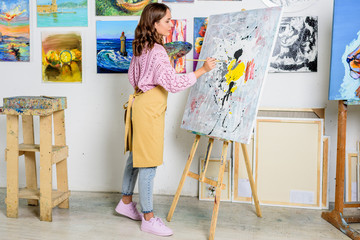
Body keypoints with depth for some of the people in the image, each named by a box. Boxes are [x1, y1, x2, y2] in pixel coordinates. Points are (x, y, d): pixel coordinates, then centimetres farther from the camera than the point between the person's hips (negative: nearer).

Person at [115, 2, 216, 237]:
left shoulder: (141, 48, 9)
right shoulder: (157, 52, -22)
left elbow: (133, 77, 19)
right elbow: (173, 83, -26)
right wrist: (202, 70, -22)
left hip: (139, 103, 10)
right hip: (149, 110, -10)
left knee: (136, 156, 20)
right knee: (149, 164, -2)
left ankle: (126, 202, 35)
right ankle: (148, 218, 10)